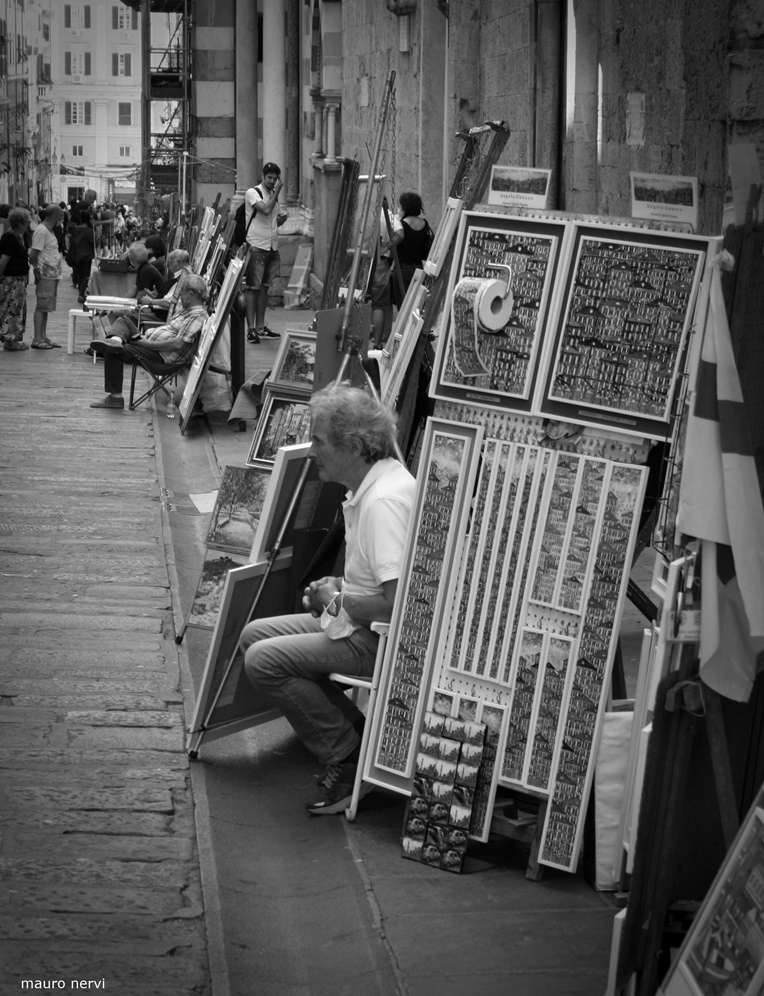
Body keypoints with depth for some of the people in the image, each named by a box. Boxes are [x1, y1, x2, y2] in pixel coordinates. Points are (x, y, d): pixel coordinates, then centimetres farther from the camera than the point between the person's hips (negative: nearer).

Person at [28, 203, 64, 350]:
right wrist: (37, 271, -17)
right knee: (41, 307, -6)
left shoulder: (49, 230, 16)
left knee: (46, 307, 12)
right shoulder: (41, 231, -14)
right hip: (45, 275, -9)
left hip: (52, 275, 9)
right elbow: (33, 255, -18)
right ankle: (37, 340, -4)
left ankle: (43, 338, 17)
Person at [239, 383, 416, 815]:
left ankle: (349, 758, -9)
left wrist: (338, 602, -15)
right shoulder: (370, 485, 9)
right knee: (255, 633, 12)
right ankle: (353, 729, 8)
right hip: (360, 624, 11)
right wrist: (336, 587, 6)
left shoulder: (384, 500, -25)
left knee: (264, 661, -17)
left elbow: (400, 601, -31)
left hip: (385, 642, -11)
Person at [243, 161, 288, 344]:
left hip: (272, 247, 7)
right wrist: (277, 192, -15)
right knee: (252, 287, -6)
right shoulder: (253, 193, -7)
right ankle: (251, 329, -6)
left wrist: (282, 218, 4)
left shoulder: (274, 195, 16)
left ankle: (260, 327, 17)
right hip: (256, 247, -7)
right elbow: (265, 209, -23)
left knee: (264, 287, 11)